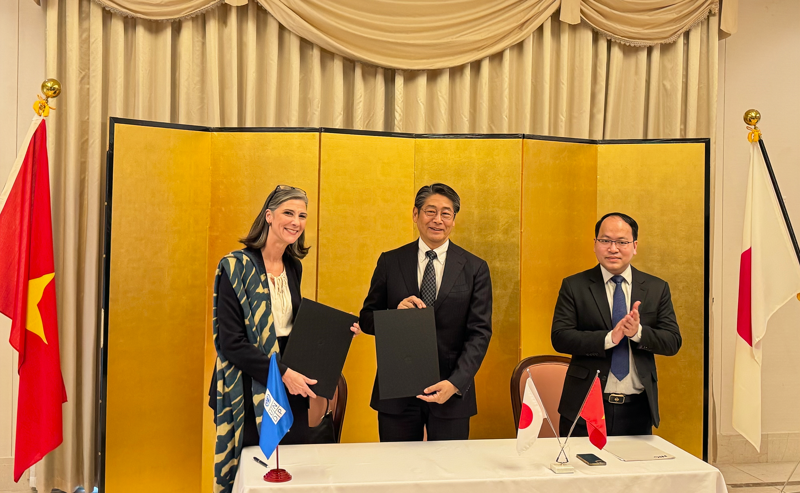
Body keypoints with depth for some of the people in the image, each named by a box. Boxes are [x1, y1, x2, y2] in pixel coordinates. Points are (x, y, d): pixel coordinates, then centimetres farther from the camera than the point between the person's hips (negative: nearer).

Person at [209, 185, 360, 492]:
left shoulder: (294, 267, 8)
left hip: (291, 387, 6)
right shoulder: (237, 267, -10)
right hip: (250, 393, -5)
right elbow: (231, 342, -15)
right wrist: (281, 373, -20)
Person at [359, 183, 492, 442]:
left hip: (452, 392, 0)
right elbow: (367, 320, 7)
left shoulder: (475, 269, 1)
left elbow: (480, 332, -3)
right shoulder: (390, 262, 4)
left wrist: (455, 383, -16)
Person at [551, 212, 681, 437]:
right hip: (584, 406, -2)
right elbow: (559, 337, -10)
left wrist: (638, 332, -20)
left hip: (637, 410, 2)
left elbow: (673, 342, 0)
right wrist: (609, 338, -22)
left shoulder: (657, 288, 6)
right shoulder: (574, 286, -1)